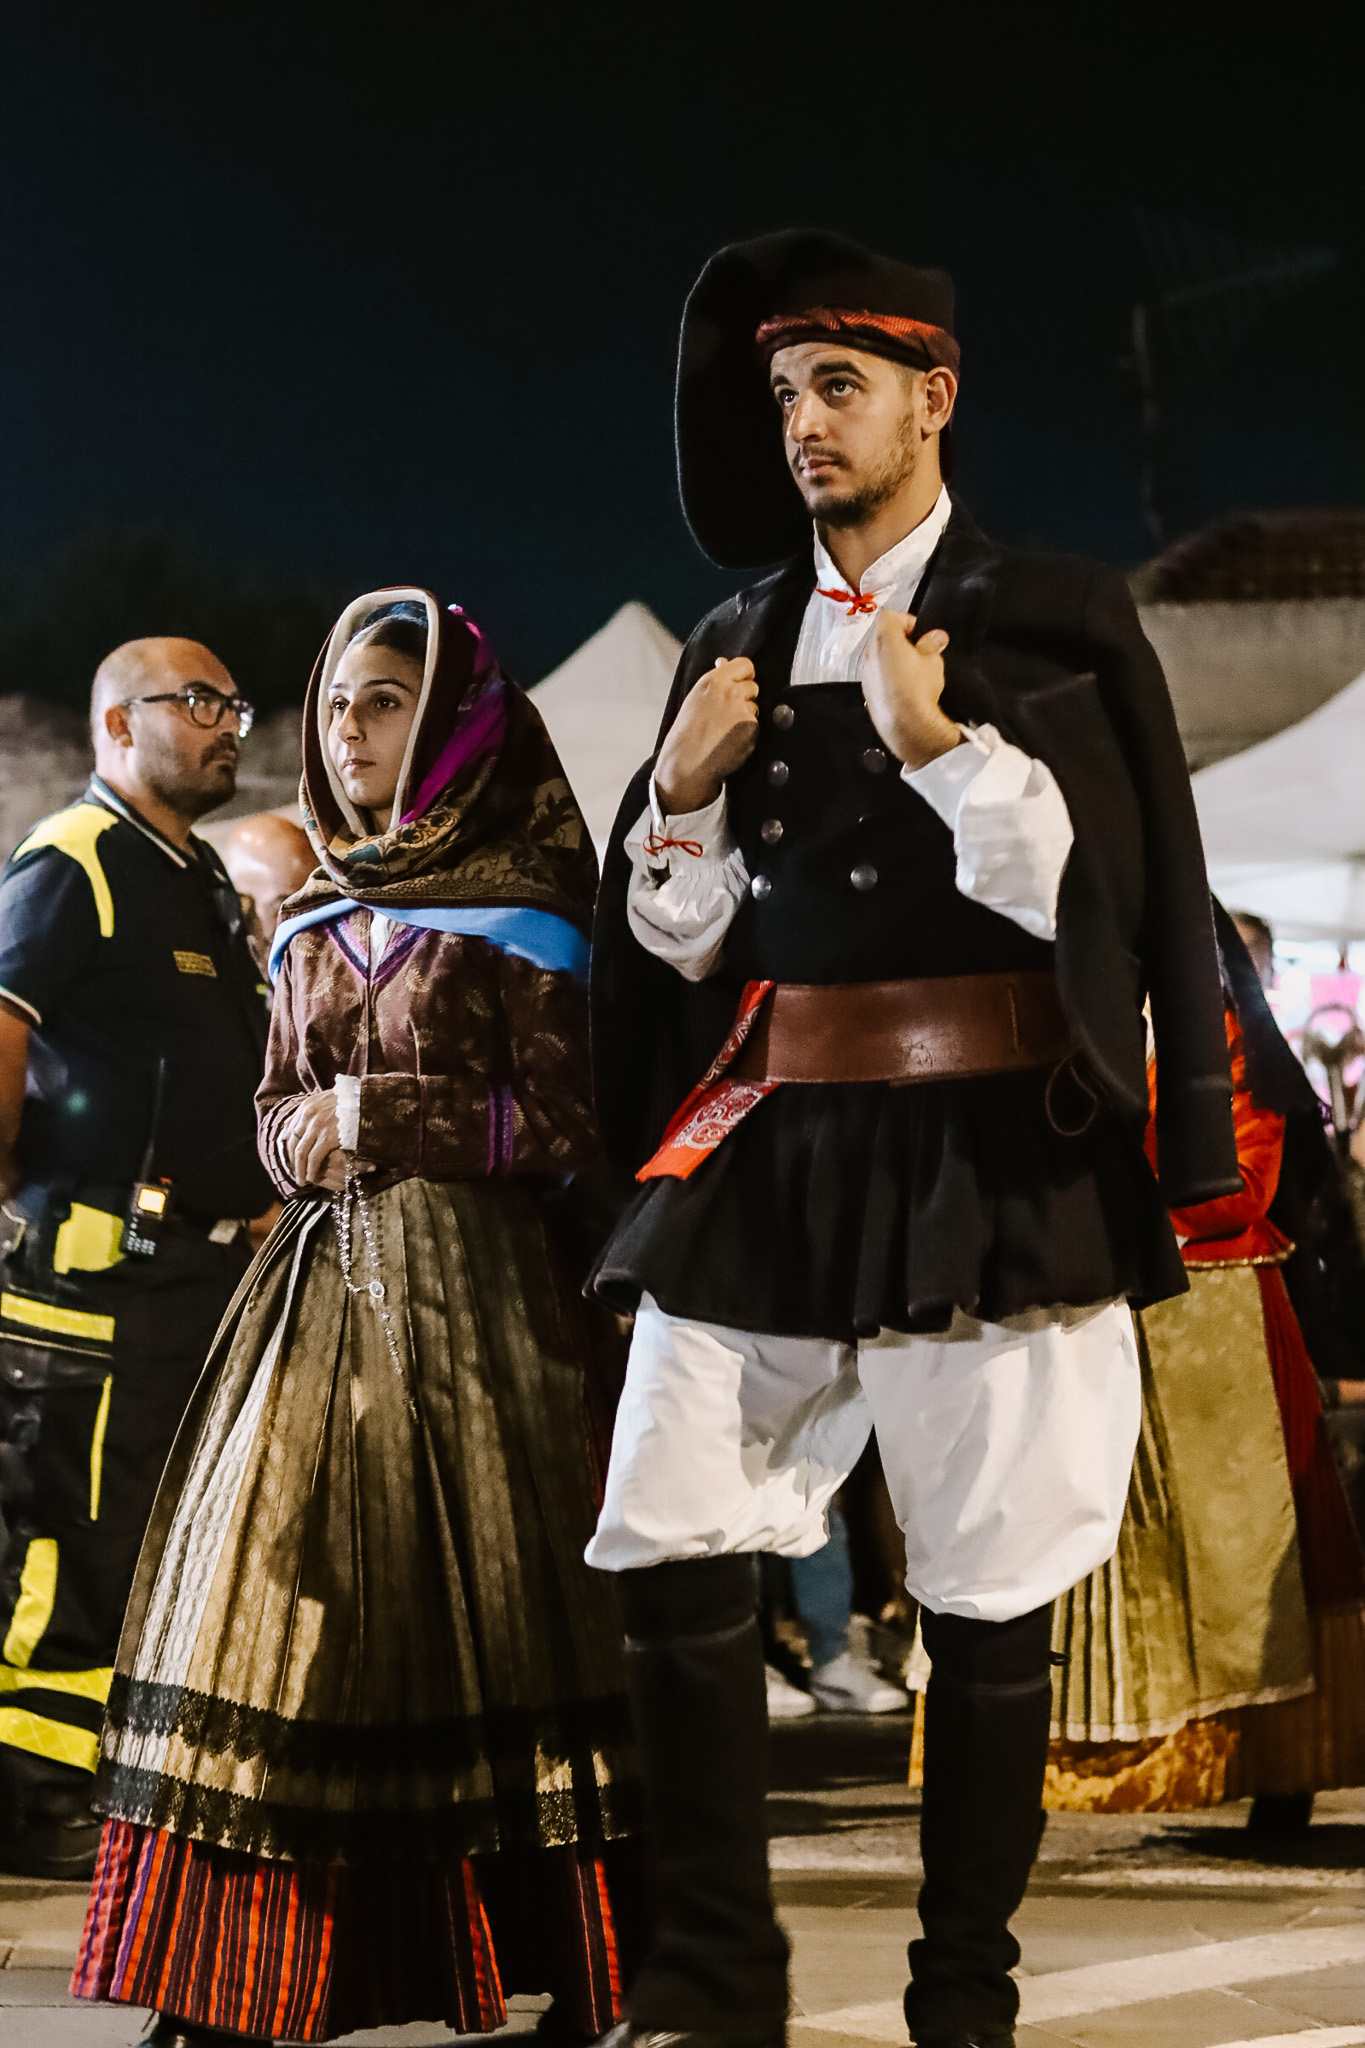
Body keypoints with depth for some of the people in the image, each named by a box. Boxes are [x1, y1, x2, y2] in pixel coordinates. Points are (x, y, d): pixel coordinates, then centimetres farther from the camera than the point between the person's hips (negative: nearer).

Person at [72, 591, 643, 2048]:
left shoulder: (516, 905, -2)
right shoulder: (320, 915, 15)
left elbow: (562, 1124, -6)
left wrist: (380, 1119, -7)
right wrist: (308, 1143, -1)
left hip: (470, 1277, -5)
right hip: (325, 1274, 6)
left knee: (474, 1586, -7)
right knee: (292, 1589, 0)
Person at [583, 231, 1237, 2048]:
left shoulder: (1055, 625, 3)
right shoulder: (736, 649, 15)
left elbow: (1091, 888, -6)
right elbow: (679, 938, 15)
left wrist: (934, 740, -16)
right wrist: (683, 789, -2)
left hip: (985, 1157, -4)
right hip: (767, 1151, 4)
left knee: (989, 1594, 0)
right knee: (671, 1554, -4)